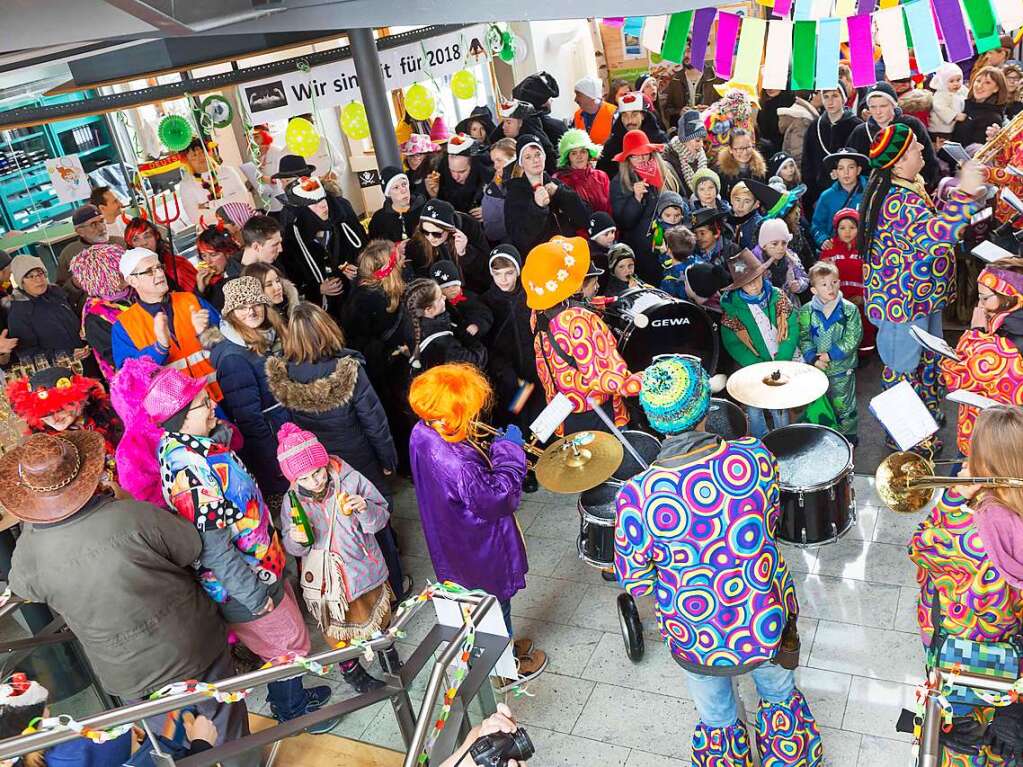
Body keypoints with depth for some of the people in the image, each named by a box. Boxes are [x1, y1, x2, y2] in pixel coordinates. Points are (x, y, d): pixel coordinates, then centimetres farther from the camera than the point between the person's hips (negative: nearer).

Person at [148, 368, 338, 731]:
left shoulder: (198, 444, -6)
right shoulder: (187, 469, -33)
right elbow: (213, 548, -29)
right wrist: (255, 595, -21)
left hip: (261, 566, 8)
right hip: (242, 586, -8)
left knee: (286, 632, 27)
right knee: (289, 645, 14)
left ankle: (291, 694, 51)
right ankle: (293, 712, 40)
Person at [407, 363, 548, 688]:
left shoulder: (422, 433, -15)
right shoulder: (455, 467, -43)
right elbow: (499, 498, -28)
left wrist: (493, 448, -11)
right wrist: (509, 450, -21)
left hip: (455, 548, 8)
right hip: (480, 554, -8)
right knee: (496, 605, 20)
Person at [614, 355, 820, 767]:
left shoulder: (636, 497, -30)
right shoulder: (755, 456, -23)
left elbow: (636, 582, -14)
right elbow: (769, 524, -3)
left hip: (697, 640, -2)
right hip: (769, 626, 2)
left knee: (717, 720, 31)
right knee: (780, 696, 36)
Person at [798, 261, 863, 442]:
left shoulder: (849, 309, -11)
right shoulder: (806, 311, -6)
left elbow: (852, 339, -14)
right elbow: (804, 338, -4)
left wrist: (831, 354, -18)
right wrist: (813, 359, -17)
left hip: (842, 369, -2)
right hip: (816, 368, 2)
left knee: (843, 406, 11)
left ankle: (848, 435, 30)